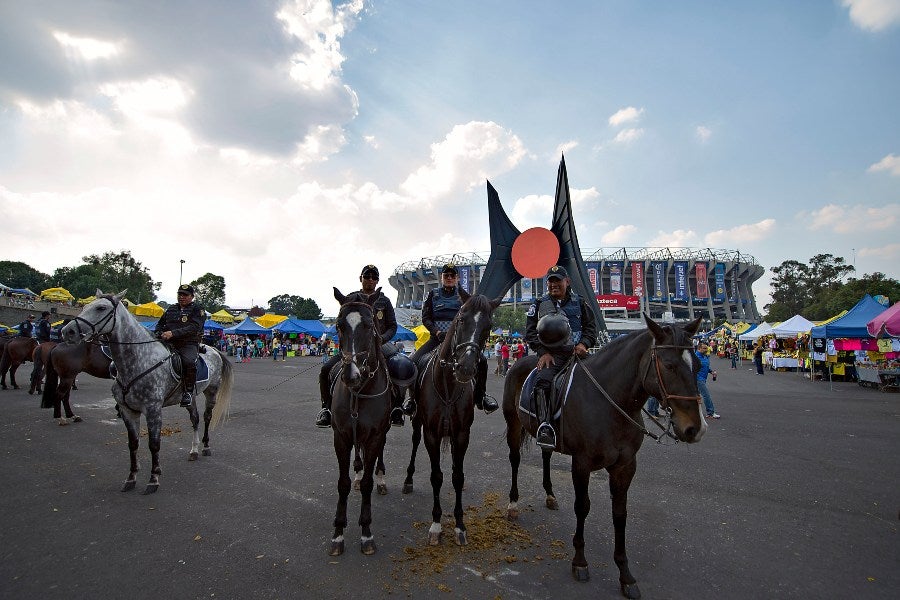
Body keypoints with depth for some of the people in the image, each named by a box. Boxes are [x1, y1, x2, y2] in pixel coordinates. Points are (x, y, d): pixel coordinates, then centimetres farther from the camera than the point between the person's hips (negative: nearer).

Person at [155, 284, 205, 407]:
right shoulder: (171, 308, 22)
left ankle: (188, 392, -19)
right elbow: (160, 324, 30)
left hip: (189, 344, -6)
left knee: (189, 361, -35)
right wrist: (160, 334, 6)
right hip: (169, 343, 6)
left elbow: (193, 328, -12)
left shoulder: (197, 309, 3)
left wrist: (173, 333, -21)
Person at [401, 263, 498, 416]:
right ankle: (413, 397, -1)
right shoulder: (432, 294, 10)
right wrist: (438, 332, -15)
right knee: (413, 361, -21)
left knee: (482, 361, -21)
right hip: (436, 337, 0)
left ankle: (480, 397, -1)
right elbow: (425, 318, 2)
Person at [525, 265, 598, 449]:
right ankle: (545, 427, -35)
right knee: (543, 381, -29)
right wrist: (543, 352, -6)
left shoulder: (580, 303, 16)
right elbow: (530, 332, 10)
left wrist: (584, 344, -6)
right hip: (550, 354, -2)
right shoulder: (539, 305, 14)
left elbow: (591, 327, 16)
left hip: (576, 352, 2)